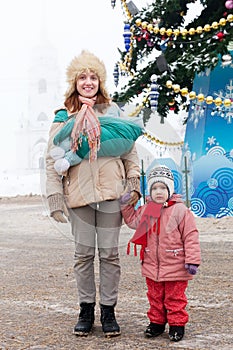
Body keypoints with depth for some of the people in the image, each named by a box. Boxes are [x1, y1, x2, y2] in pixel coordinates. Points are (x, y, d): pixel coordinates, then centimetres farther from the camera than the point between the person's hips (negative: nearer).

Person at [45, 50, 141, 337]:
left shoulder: (113, 111, 9)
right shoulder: (63, 117, 4)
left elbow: (129, 151, 12)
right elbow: (52, 159, 4)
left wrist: (134, 184, 5)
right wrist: (54, 196, -3)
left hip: (111, 192, 1)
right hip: (78, 194, 0)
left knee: (109, 254, 4)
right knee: (84, 254, 6)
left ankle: (108, 310, 14)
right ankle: (86, 309, 19)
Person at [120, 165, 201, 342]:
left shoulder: (180, 210, -11)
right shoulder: (145, 210, 4)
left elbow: (191, 236, -11)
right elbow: (133, 220, 23)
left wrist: (192, 260, -14)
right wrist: (125, 206, 7)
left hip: (175, 267, -5)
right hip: (152, 266, 5)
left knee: (175, 298, 5)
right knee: (155, 297, 15)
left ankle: (177, 324, 17)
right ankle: (156, 322, 28)